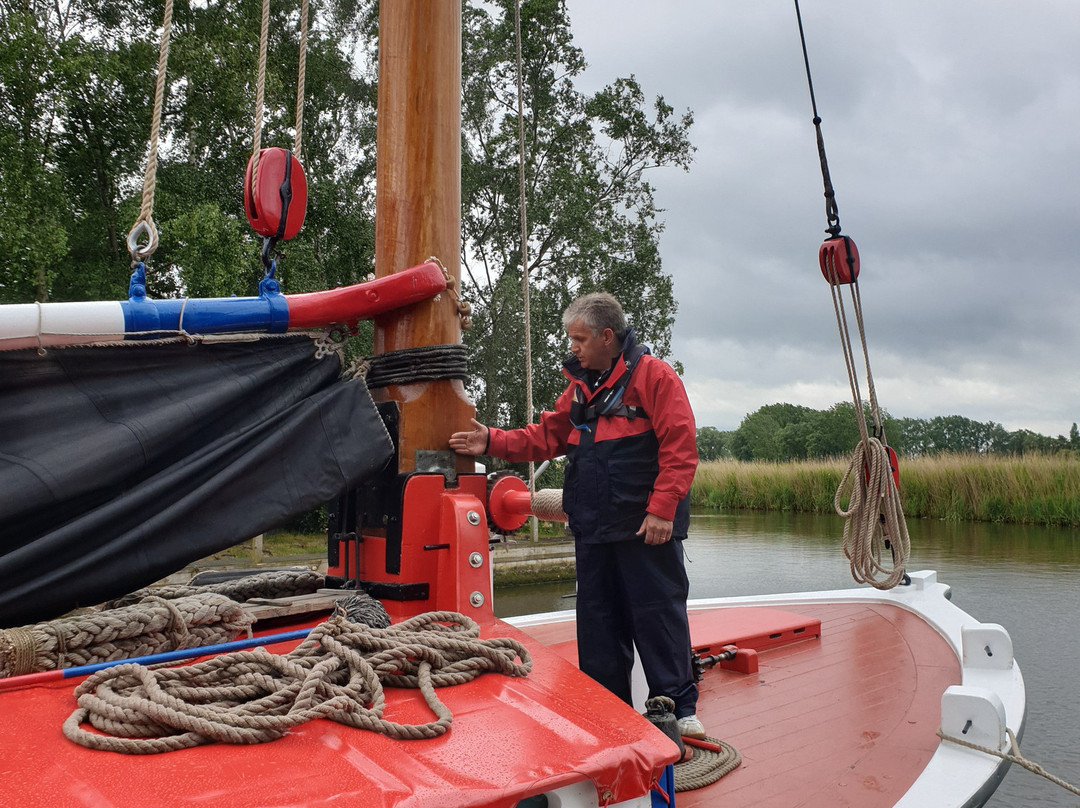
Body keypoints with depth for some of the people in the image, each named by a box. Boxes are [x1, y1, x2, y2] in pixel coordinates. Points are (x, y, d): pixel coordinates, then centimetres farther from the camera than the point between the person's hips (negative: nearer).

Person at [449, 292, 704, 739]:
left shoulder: (653, 375, -6)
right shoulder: (580, 387, 15)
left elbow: (680, 448, -12)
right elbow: (547, 437, 15)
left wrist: (662, 509, -18)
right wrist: (492, 441, 3)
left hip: (646, 528, -7)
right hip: (592, 530, 7)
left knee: (658, 614, -1)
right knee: (598, 621, 12)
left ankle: (679, 707, 12)